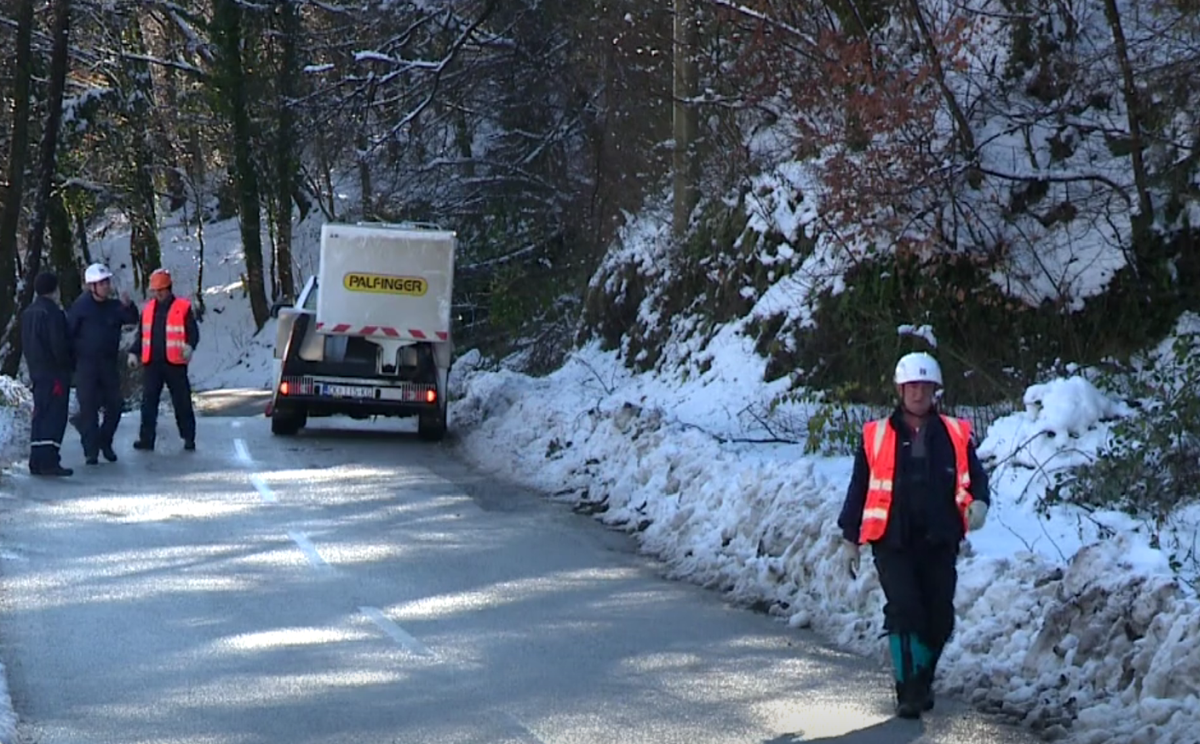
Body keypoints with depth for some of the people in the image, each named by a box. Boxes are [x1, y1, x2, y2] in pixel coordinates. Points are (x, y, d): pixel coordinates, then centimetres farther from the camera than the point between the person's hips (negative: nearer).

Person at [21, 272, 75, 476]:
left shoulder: (28, 313, 13)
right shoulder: (53, 313, -16)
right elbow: (59, 345, -18)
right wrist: (70, 365, -5)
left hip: (36, 371, 9)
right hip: (55, 372, -9)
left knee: (40, 415, 12)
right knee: (55, 415, -10)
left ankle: (37, 461, 12)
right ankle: (49, 461, -17)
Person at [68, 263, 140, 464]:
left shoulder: (114, 306, 7)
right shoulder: (81, 307, -5)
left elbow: (132, 320, -6)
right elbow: (68, 332, -5)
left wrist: (128, 307, -25)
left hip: (110, 364, 4)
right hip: (86, 363, -4)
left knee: (115, 405, 5)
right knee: (89, 407, -4)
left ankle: (105, 442, 24)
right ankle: (91, 450, 0)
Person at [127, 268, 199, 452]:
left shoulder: (183, 308, -2)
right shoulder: (148, 309, 12)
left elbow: (193, 331, -6)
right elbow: (142, 335, 19)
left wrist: (189, 345, -25)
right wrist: (134, 353, 9)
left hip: (175, 363, -4)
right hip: (152, 364, 4)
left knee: (182, 402, 3)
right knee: (148, 402, 1)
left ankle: (189, 438, 12)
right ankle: (147, 438, 4)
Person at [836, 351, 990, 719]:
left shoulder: (954, 434, 9)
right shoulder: (876, 436, 6)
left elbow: (975, 474, 13)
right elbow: (859, 488, 11)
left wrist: (978, 502, -10)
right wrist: (850, 538, 10)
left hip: (940, 543, 2)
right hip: (893, 543, -2)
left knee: (939, 619, 4)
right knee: (905, 611, -16)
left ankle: (923, 682, 26)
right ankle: (908, 691, -12)